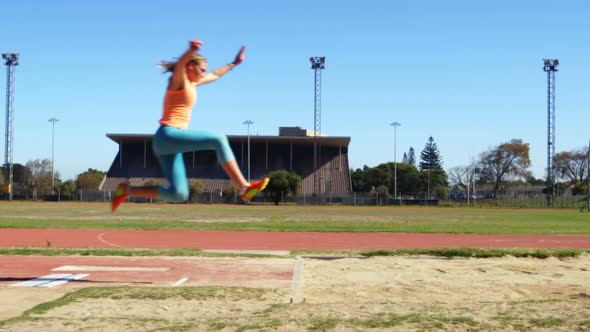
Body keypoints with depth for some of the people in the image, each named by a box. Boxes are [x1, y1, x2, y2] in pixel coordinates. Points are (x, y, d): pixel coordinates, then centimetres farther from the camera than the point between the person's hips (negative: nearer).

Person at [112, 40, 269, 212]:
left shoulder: (191, 83, 22)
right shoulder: (178, 80, -3)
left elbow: (215, 74, 39)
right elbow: (179, 65, -29)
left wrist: (234, 63, 46)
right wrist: (191, 51, -50)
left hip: (165, 144, 10)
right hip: (168, 135, -10)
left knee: (178, 194, 2)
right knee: (219, 140, -16)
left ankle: (126, 190, 9)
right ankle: (244, 188, -19)